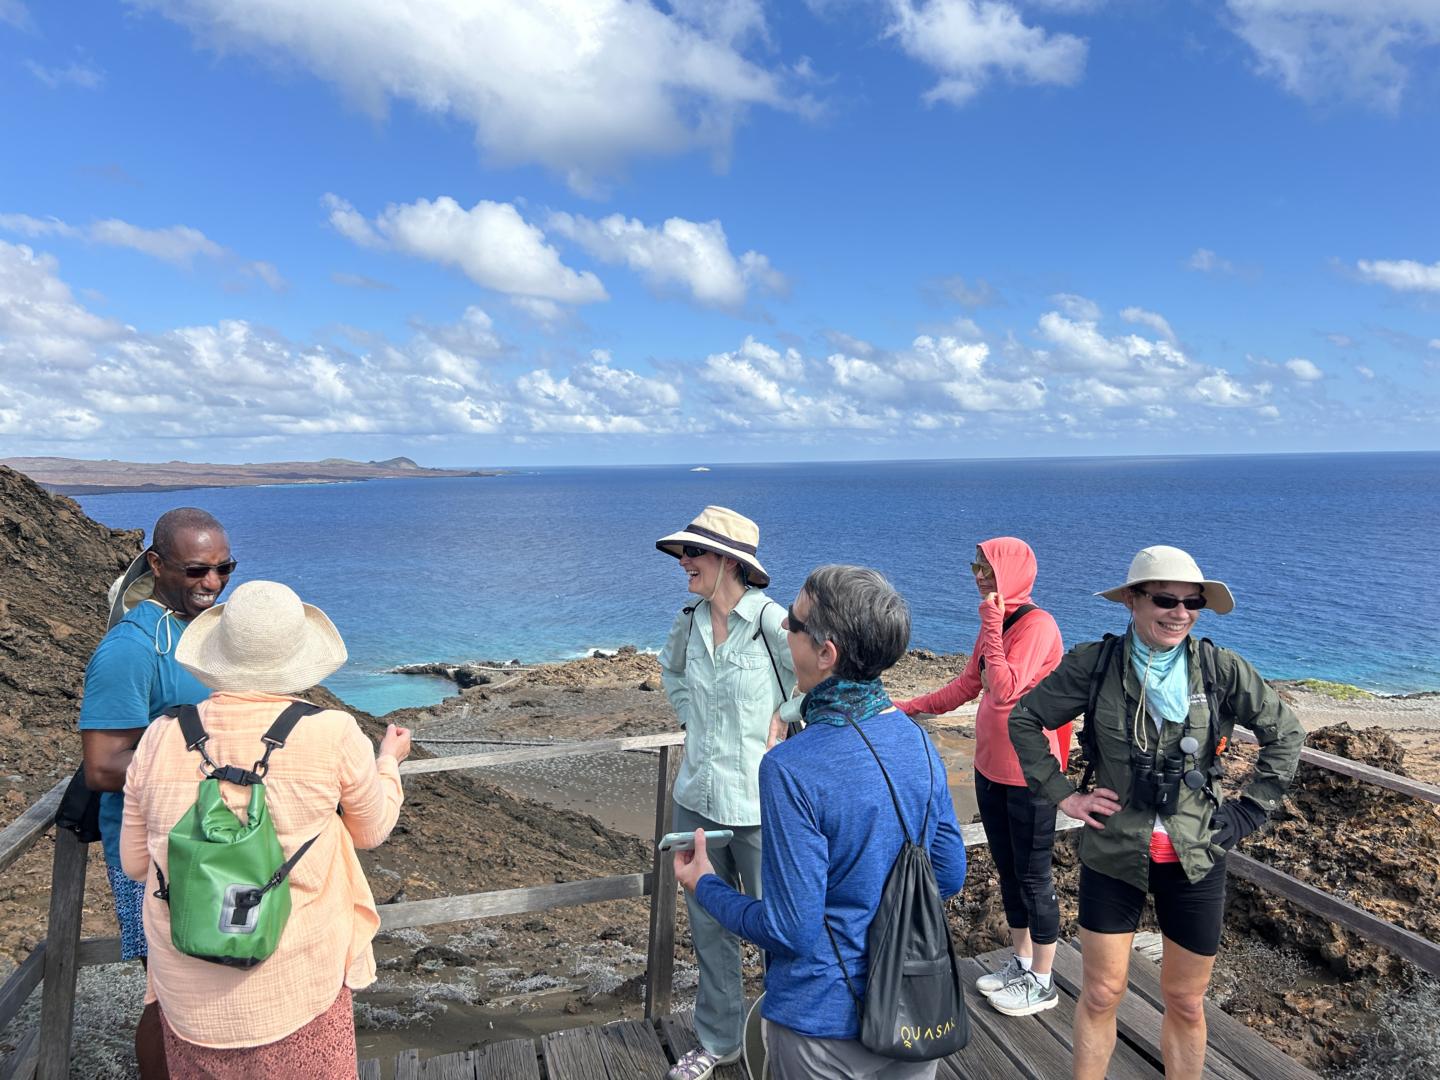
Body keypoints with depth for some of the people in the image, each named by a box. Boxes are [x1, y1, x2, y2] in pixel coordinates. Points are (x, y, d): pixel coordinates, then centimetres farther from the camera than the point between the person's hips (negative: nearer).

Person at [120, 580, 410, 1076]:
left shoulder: (161, 738, -9)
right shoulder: (333, 734, -16)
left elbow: (135, 862, 5)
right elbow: (371, 830, 2)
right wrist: (389, 761, 19)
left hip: (189, 992, 3)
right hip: (296, 986, -2)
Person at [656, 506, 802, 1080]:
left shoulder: (770, 620, -19)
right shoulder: (689, 621, 0)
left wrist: (783, 718, -10)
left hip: (758, 802, -6)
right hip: (696, 796, 6)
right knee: (708, 925, 19)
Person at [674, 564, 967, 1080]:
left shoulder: (792, 770, -27)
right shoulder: (917, 738, -7)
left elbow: (791, 931, -21)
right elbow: (949, 875, 2)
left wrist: (705, 886, -6)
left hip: (826, 1023, -5)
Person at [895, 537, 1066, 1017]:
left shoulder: (1037, 624, -18)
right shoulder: (996, 622, 8)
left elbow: (1005, 688, -29)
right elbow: (968, 684, 12)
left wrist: (992, 623, -25)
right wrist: (910, 707, 6)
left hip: (1029, 771, -8)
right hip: (991, 765, 8)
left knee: (1032, 874, 5)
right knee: (1007, 869, 19)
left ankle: (1042, 982, 21)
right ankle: (1021, 962, 35)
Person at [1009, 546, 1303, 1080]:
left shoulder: (1219, 668, -8)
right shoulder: (1094, 663, -10)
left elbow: (1284, 732, 4)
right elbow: (1025, 718, -1)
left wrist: (1248, 811, 0)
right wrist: (1063, 794, -4)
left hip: (1195, 858, 1)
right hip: (1113, 854, -1)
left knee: (1186, 1002, 15)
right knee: (1101, 993, 10)